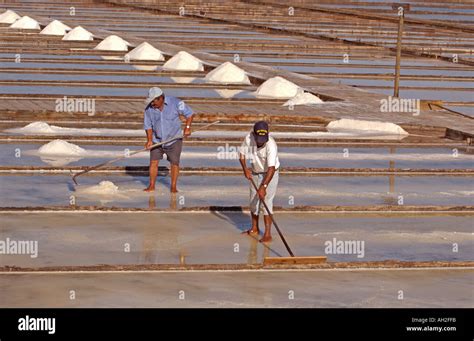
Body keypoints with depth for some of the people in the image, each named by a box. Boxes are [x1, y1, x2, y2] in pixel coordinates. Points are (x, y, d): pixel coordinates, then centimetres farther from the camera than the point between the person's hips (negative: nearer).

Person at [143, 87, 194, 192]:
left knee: (174, 163, -1)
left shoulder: (175, 103, -16)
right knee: (153, 162, -3)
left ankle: (173, 187, 7)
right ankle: (151, 186, 5)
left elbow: (189, 114, -7)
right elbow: (148, 125, -1)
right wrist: (149, 140, -12)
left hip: (174, 139, -2)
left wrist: (187, 127, -20)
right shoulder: (149, 108, -9)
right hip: (157, 140, 2)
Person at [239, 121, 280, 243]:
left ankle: (268, 234, -14)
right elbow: (242, 154, 0)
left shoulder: (271, 145, -33)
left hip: (269, 174, -6)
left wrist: (264, 186, -43)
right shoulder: (249, 138, -17)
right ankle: (254, 229, 31)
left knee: (266, 201, -15)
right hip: (255, 173, 6)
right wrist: (245, 169, -16)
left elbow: (271, 168, -37)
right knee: (253, 201, 13)